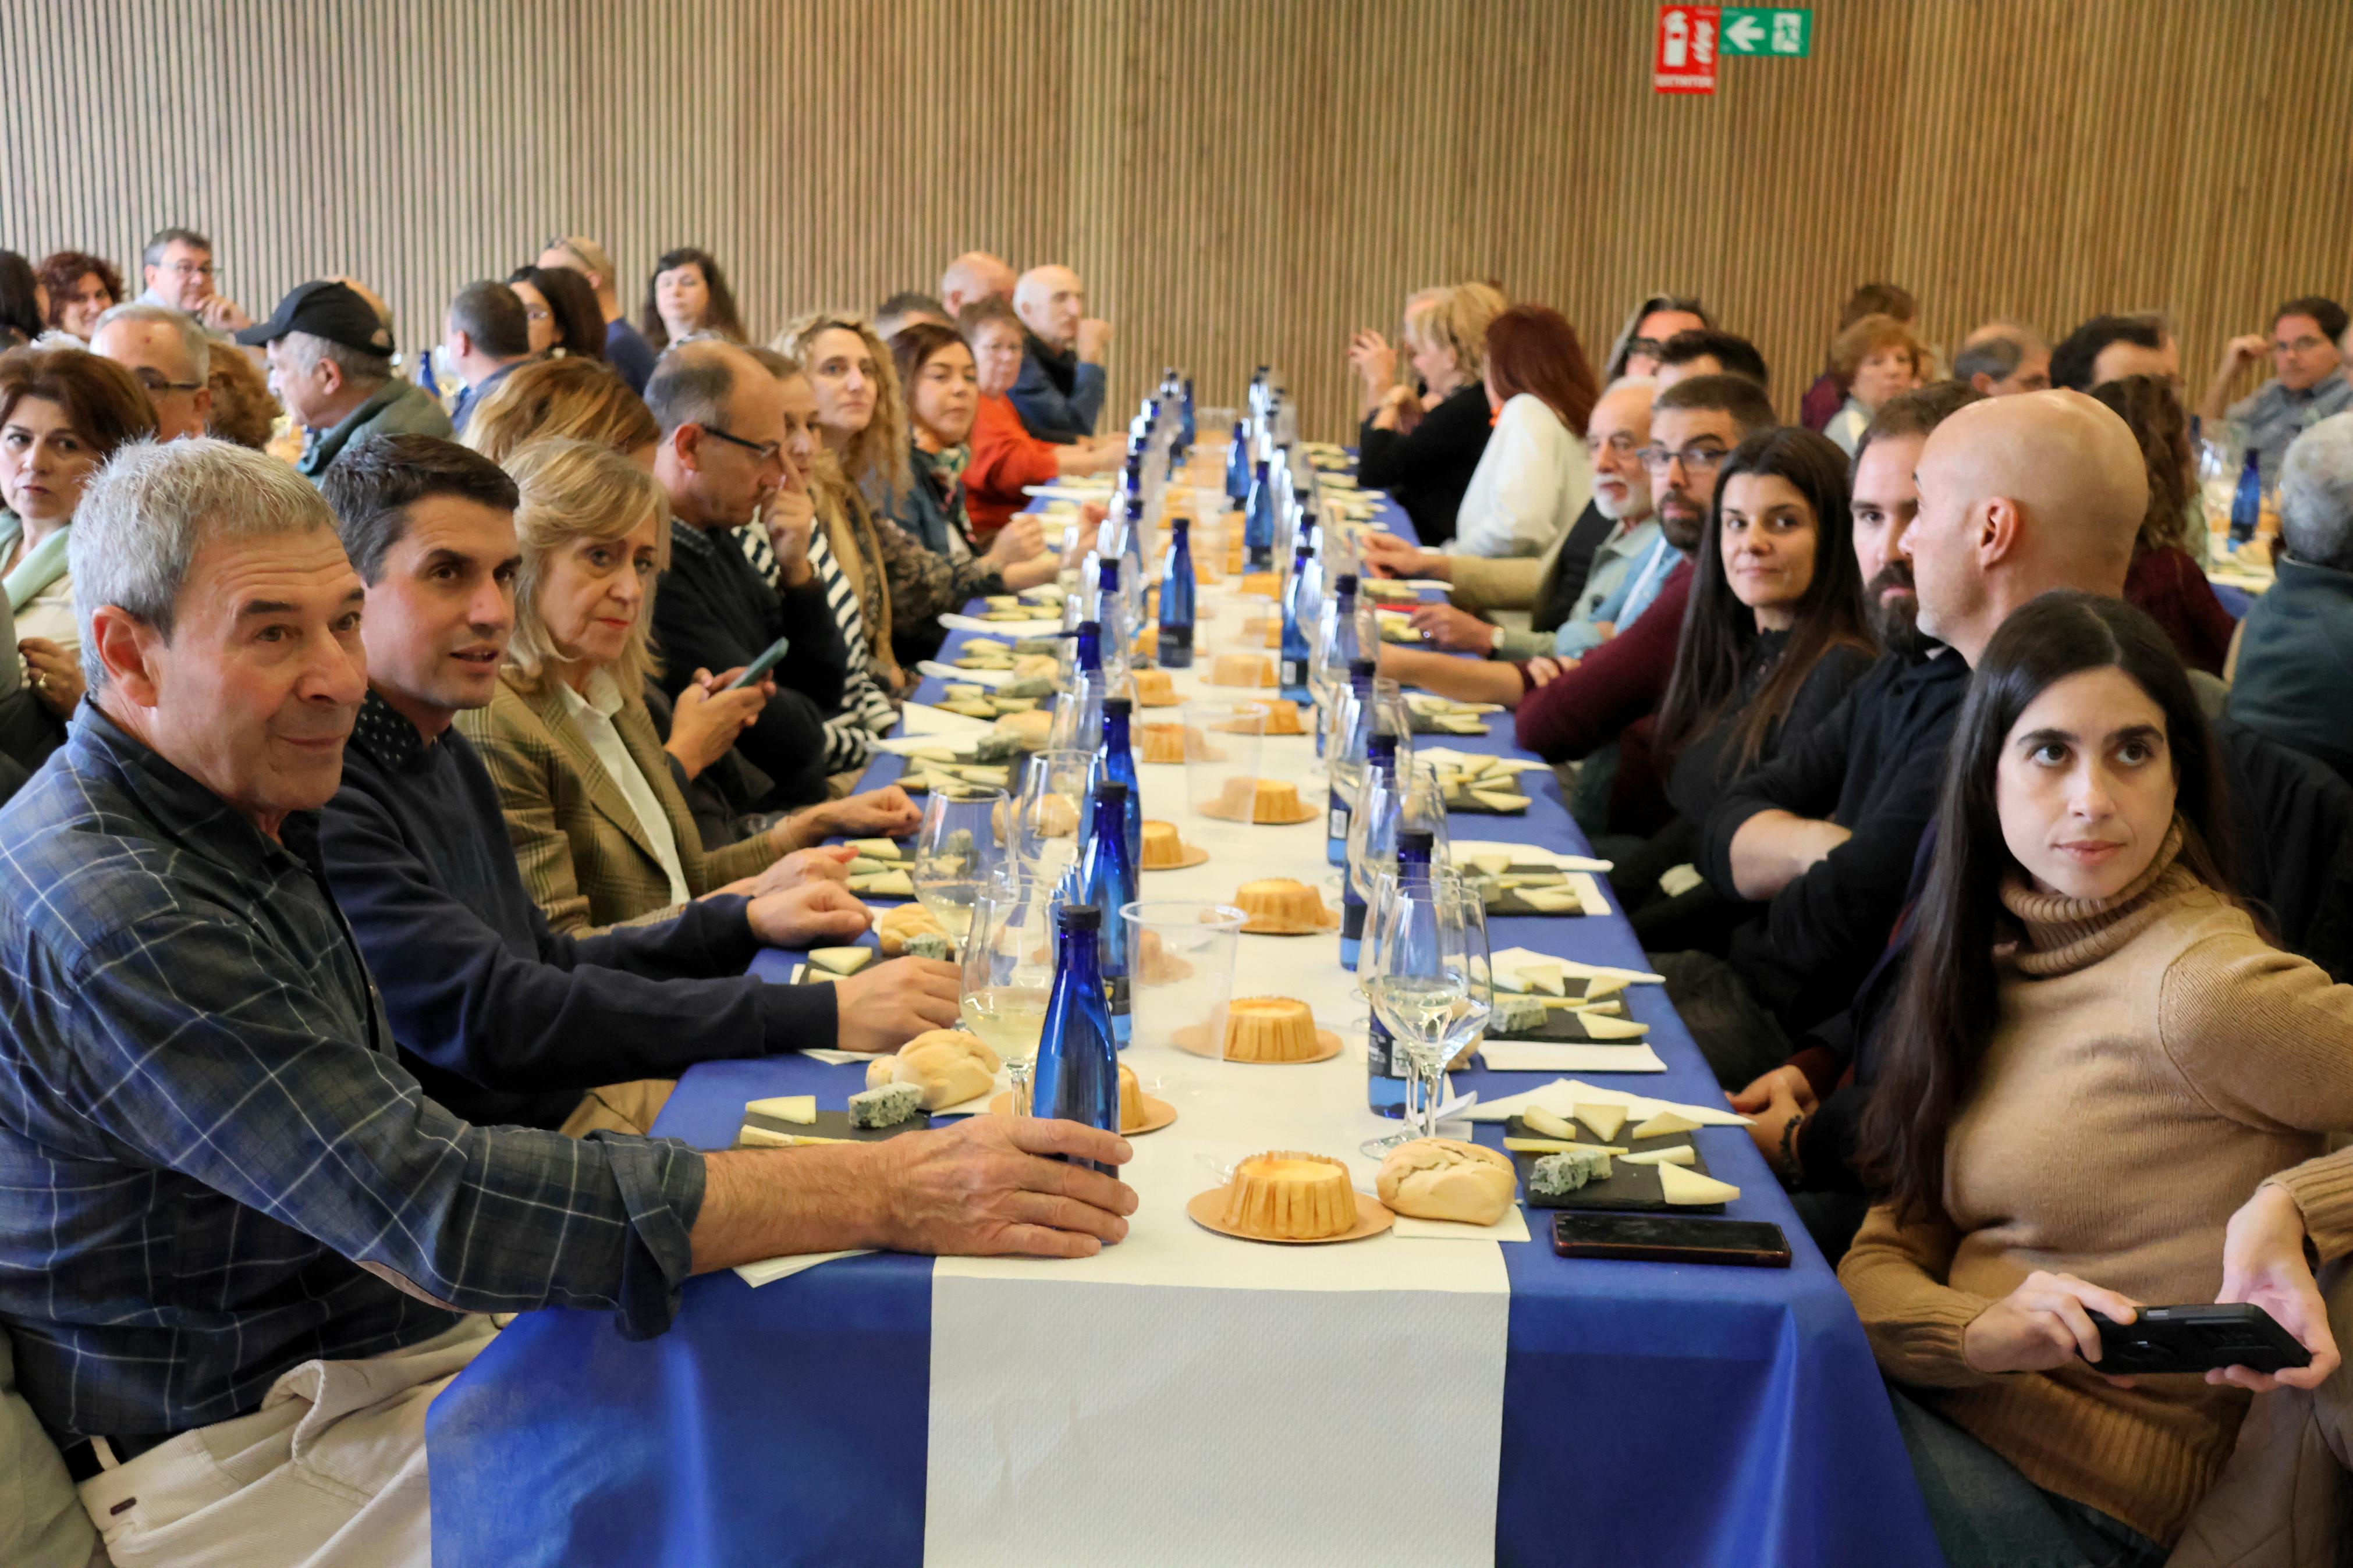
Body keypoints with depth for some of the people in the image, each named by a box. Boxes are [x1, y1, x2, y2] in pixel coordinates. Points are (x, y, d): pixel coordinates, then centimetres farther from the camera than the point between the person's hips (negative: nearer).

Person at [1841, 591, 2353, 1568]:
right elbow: (1885, 1257, 3)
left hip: (2067, 1489, -6)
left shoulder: (2204, 988, -16)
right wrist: (1979, 1331, -18)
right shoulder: (1992, 960, 7)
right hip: (1942, 1395, 6)